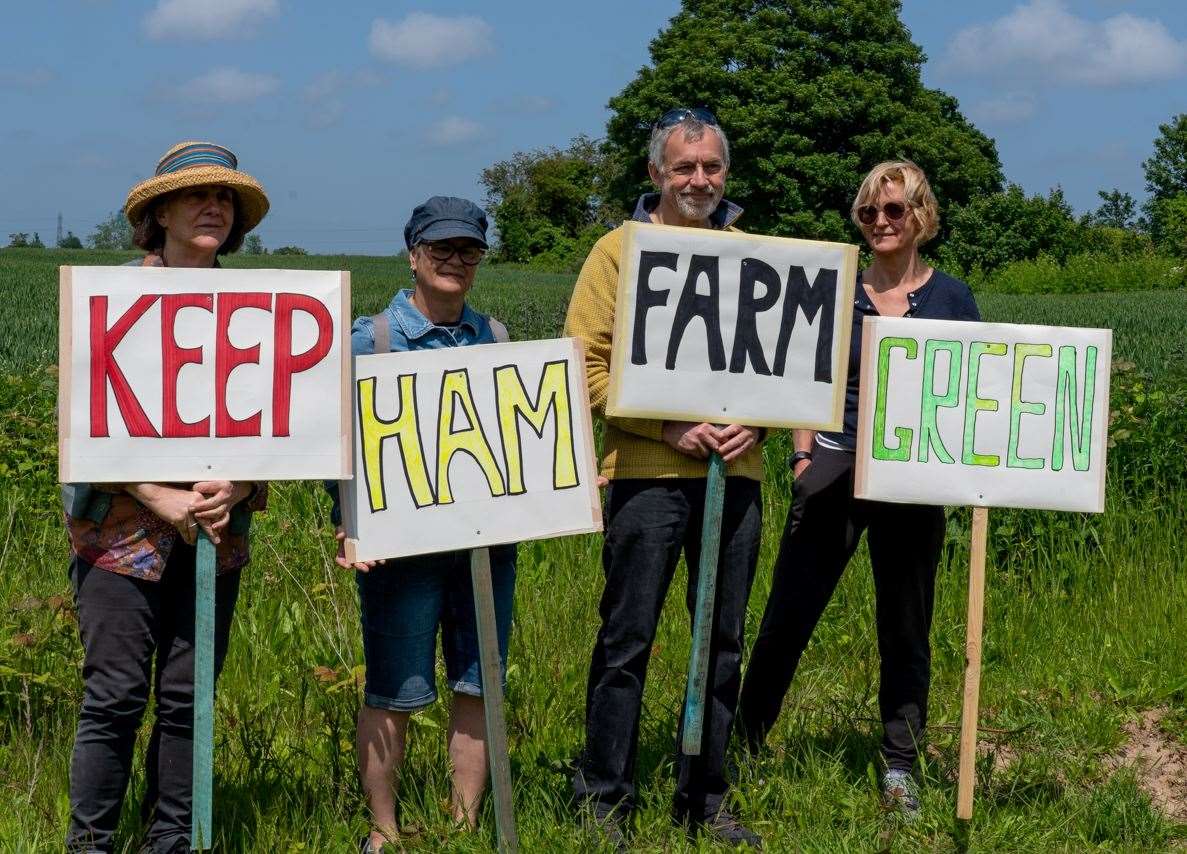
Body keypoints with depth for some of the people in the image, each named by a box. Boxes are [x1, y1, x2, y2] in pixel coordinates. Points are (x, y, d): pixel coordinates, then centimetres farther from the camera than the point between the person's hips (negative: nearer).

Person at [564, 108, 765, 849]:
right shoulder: (620, 251, 1)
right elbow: (585, 365, -6)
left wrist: (755, 421, -5)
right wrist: (668, 428, -15)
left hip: (737, 473, 4)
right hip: (646, 473, -4)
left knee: (724, 642, 9)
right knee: (628, 640, -2)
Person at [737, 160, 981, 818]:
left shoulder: (952, 299, 4)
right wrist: (803, 455, -1)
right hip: (834, 468, 0)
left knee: (906, 625, 9)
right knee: (788, 614, 0)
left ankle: (900, 768, 18)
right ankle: (742, 742, 15)